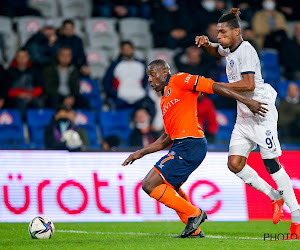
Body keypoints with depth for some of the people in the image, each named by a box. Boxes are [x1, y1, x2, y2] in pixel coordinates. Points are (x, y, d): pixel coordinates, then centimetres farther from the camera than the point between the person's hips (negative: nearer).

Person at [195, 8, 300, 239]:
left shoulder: (245, 50, -15)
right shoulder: (230, 49, 12)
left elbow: (249, 84, -26)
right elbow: (217, 51, 38)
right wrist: (207, 43, 15)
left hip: (261, 112, -9)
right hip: (244, 115, 9)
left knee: (271, 164, -9)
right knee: (235, 163, -4)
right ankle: (275, 196, 12)